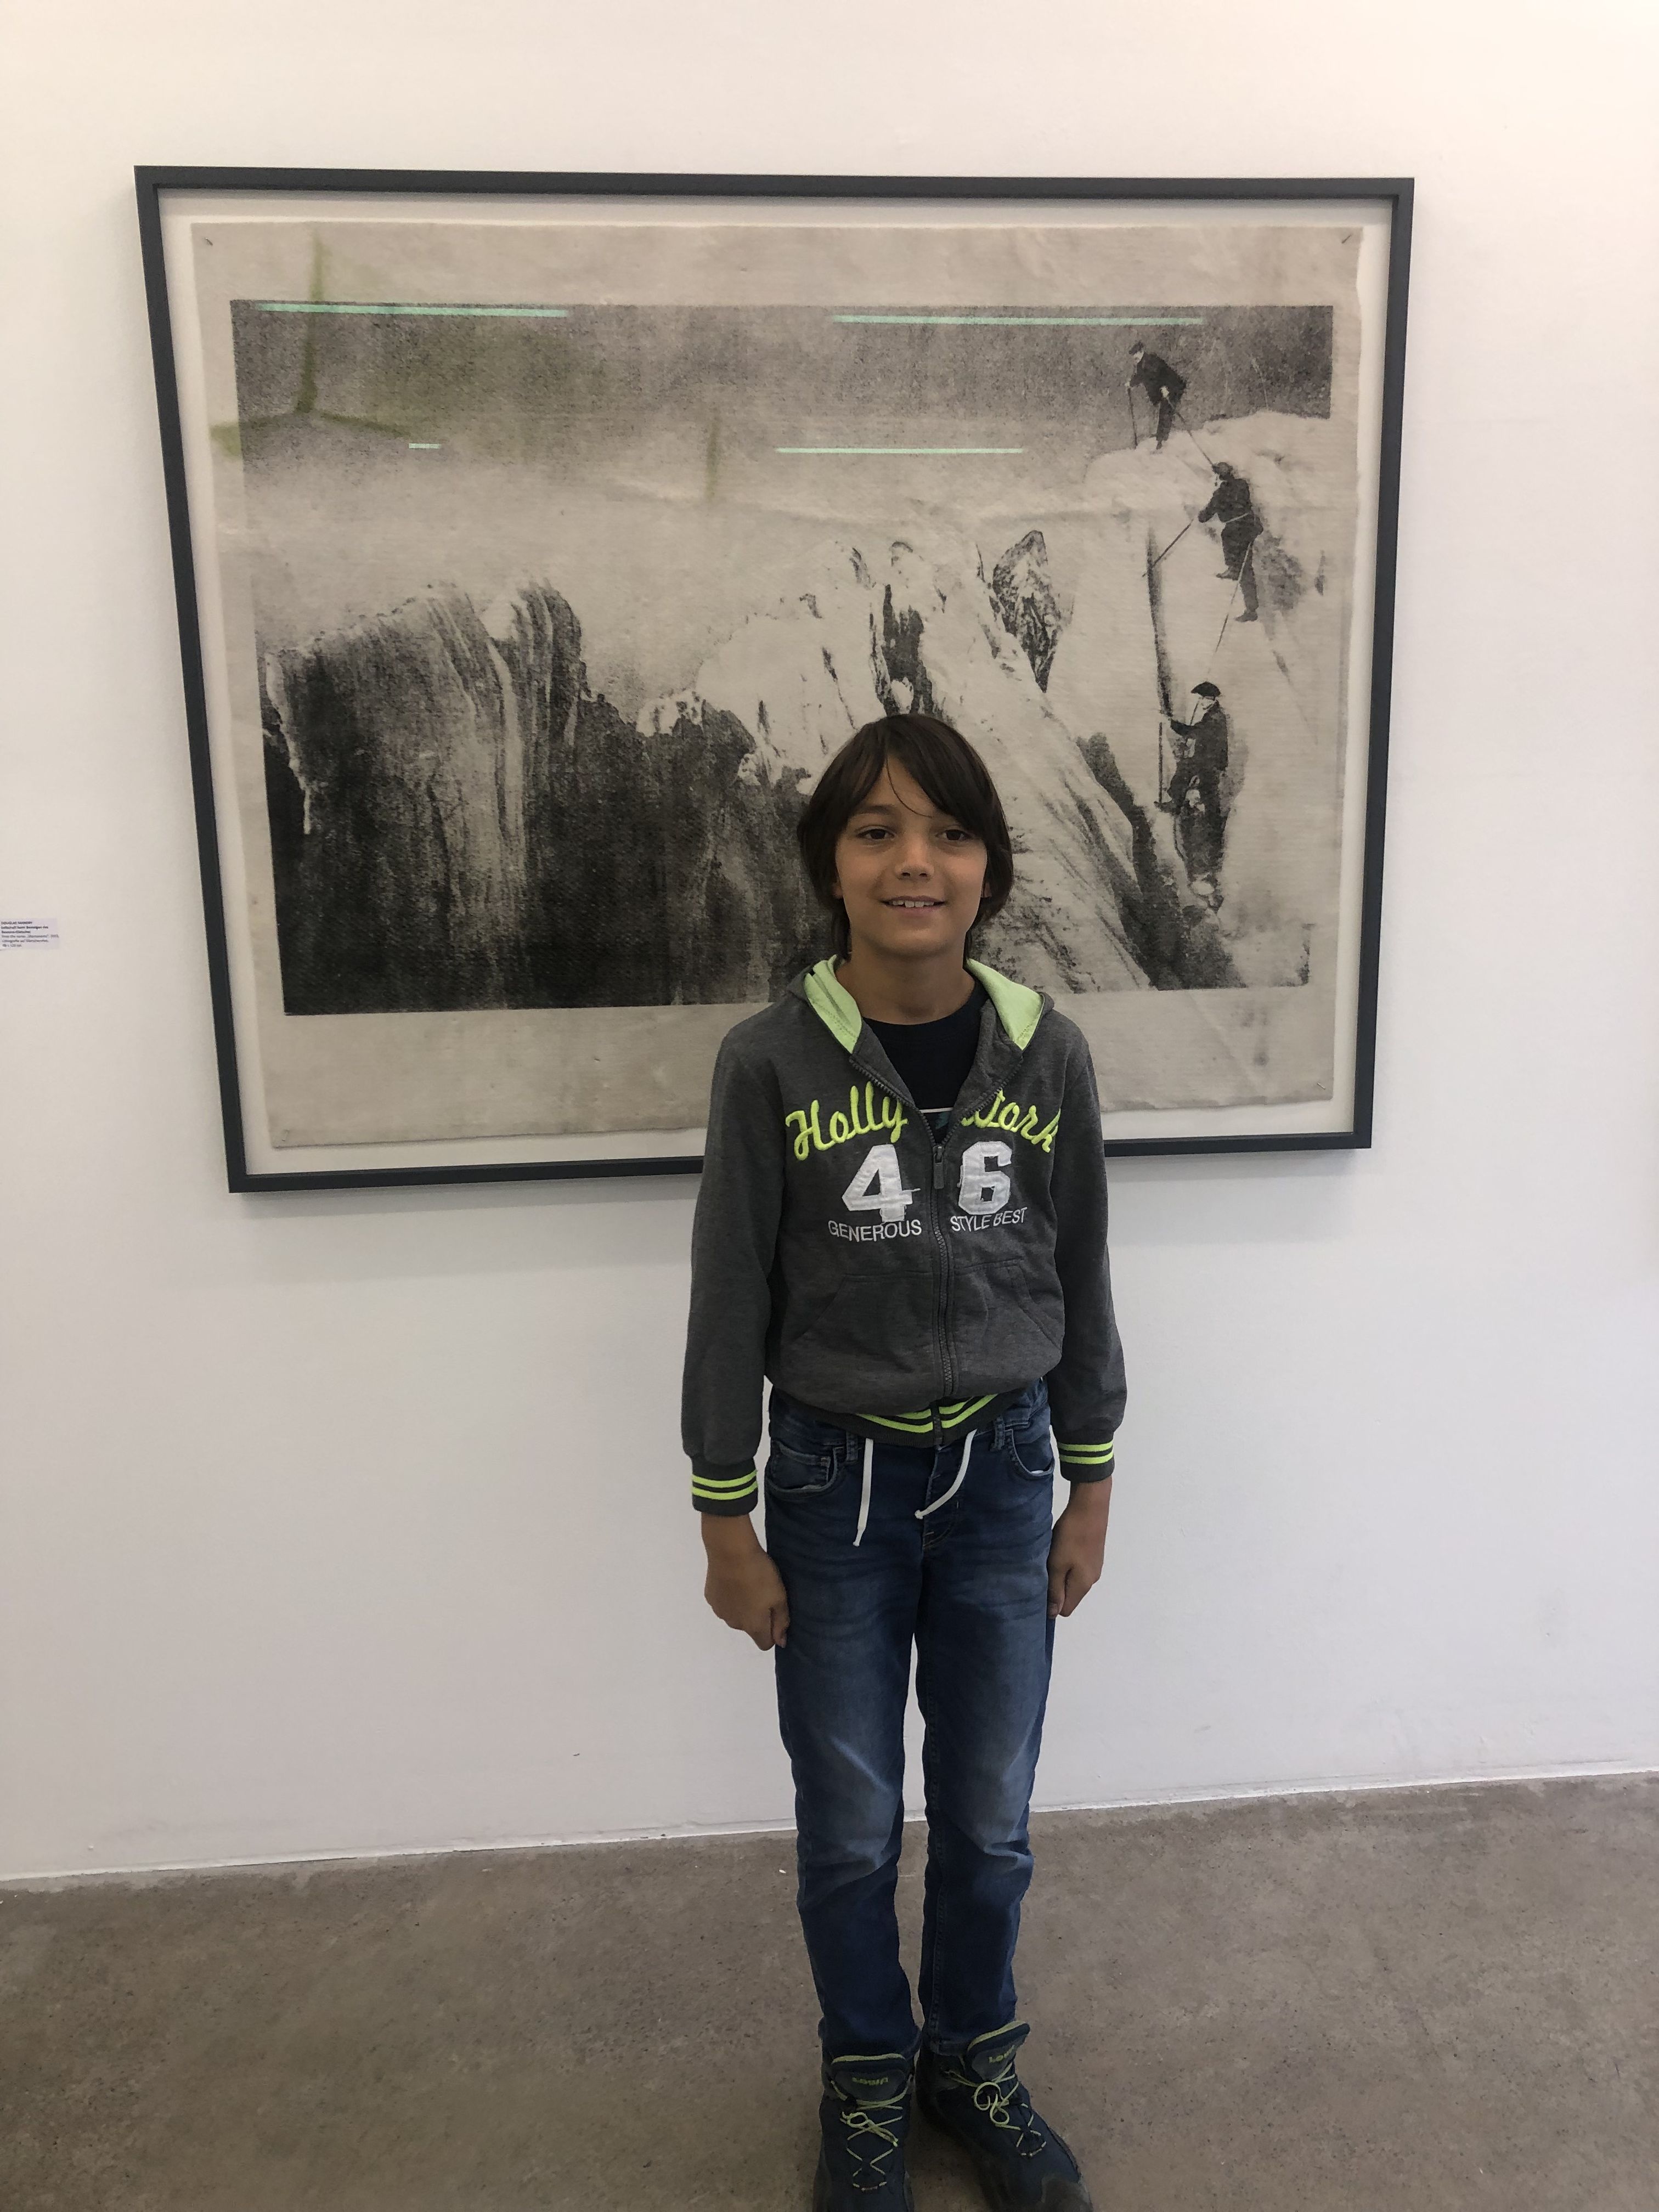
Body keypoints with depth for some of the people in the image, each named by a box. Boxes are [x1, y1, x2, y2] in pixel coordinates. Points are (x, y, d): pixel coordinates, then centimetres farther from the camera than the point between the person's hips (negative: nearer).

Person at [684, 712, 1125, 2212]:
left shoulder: (1048, 1054, -7)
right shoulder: (771, 1061, -13)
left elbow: (1082, 1284, 3)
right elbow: (731, 1303, -7)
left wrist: (1090, 1493, 6)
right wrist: (729, 1526, -4)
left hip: (1003, 1476, 2)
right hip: (836, 1484, -1)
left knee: (990, 1818, 17)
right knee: (850, 1829, 15)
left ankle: (973, 2062, 45)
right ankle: (867, 2081, 43)